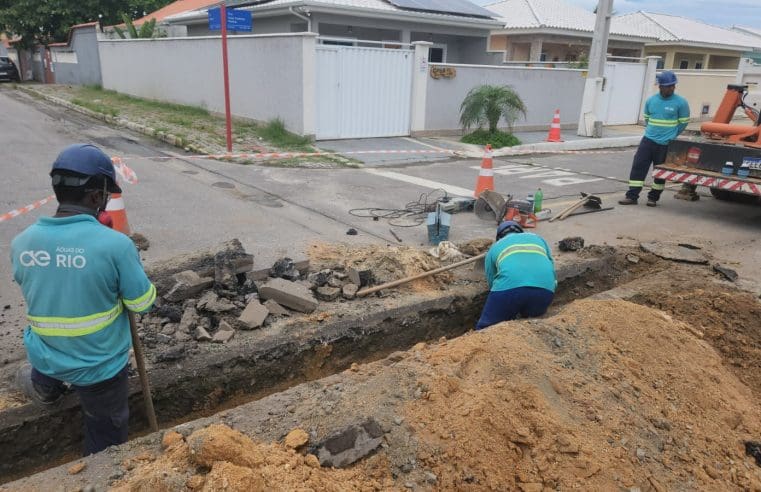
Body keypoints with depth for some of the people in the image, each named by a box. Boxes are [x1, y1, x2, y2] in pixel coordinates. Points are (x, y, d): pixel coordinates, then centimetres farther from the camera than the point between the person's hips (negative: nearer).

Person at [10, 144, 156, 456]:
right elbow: (143, 303, -14)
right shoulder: (115, 245, -27)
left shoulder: (21, 243, -11)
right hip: (99, 366, -3)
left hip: (44, 358, 4)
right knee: (105, 444, 19)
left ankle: (43, 386, 66)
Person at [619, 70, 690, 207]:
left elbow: (683, 122, 2)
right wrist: (652, 131, 14)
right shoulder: (651, 100, 4)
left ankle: (653, 197, 17)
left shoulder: (681, 102, -5)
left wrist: (670, 135, 7)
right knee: (638, 166, -4)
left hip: (666, 144, -3)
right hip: (648, 140, 3)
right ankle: (632, 196, 0)